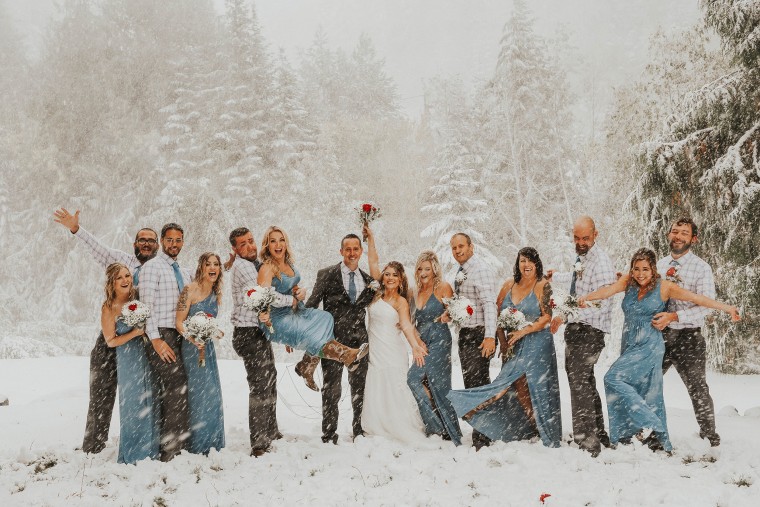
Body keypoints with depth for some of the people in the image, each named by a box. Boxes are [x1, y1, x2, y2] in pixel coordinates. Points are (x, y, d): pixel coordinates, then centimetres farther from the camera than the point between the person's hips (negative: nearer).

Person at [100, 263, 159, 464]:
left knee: (150, 402, 8)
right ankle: (132, 454, 14)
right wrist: (135, 333, -17)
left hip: (148, 355, 4)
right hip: (128, 359, -4)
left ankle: (151, 450, 21)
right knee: (133, 405, 0)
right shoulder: (109, 308, -9)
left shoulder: (138, 297, 2)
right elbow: (111, 341, -8)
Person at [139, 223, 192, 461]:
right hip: (162, 335, -7)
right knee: (177, 389, -14)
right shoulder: (152, 267, -2)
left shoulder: (184, 273, 20)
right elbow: (146, 304, -10)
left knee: (171, 391, 7)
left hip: (181, 335, 7)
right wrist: (155, 339, -17)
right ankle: (171, 450, -10)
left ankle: (173, 445, 12)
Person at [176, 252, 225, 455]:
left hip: (208, 347, 6)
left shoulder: (216, 293, 9)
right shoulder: (190, 290, -10)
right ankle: (198, 444, 6)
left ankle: (211, 443, 19)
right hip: (192, 347, -6)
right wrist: (192, 338, -28)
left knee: (212, 394, 7)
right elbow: (179, 322, -14)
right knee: (199, 391, -5)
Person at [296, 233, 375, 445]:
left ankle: (359, 432, 24)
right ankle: (329, 436, 14)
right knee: (331, 391, 3)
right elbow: (311, 305, -4)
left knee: (360, 391, 11)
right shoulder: (327, 275, -2)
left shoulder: (368, 280, 8)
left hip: (359, 341, 3)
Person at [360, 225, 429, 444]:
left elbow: (406, 325, -18)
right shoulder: (378, 294, 9)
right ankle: (379, 432, 8)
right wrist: (370, 238, 10)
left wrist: (415, 346, -35)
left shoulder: (401, 302, -3)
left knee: (395, 392, -7)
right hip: (374, 351, 5)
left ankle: (407, 434, 0)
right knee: (375, 394, 2)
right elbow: (373, 262, 12)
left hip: (392, 354, -4)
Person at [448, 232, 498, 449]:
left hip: (479, 335, -10)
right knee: (471, 384, 14)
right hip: (465, 334, 10)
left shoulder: (480, 269, -13)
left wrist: (490, 336, -31)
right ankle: (481, 434, 23)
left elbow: (489, 304, -22)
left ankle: (481, 440, -3)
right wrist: (449, 314, 7)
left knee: (477, 385, -9)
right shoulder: (462, 272, 16)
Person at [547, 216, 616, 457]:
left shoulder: (600, 263, -16)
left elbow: (600, 304, -24)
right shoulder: (582, 259, 14)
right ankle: (599, 434, 29)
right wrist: (555, 277, 49)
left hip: (590, 331, -10)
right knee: (585, 382, 17)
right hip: (576, 329, 10)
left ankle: (587, 443, -10)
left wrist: (566, 316, -26)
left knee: (579, 384, -14)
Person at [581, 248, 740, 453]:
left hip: (650, 347, -5)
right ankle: (661, 443, 19)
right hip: (629, 345, 5)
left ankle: (648, 422, -8)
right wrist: (587, 296, -30)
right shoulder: (628, 282, 4)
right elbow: (608, 290, -12)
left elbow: (696, 298, -7)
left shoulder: (664, 287, -5)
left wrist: (728, 308, -11)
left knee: (614, 378, -19)